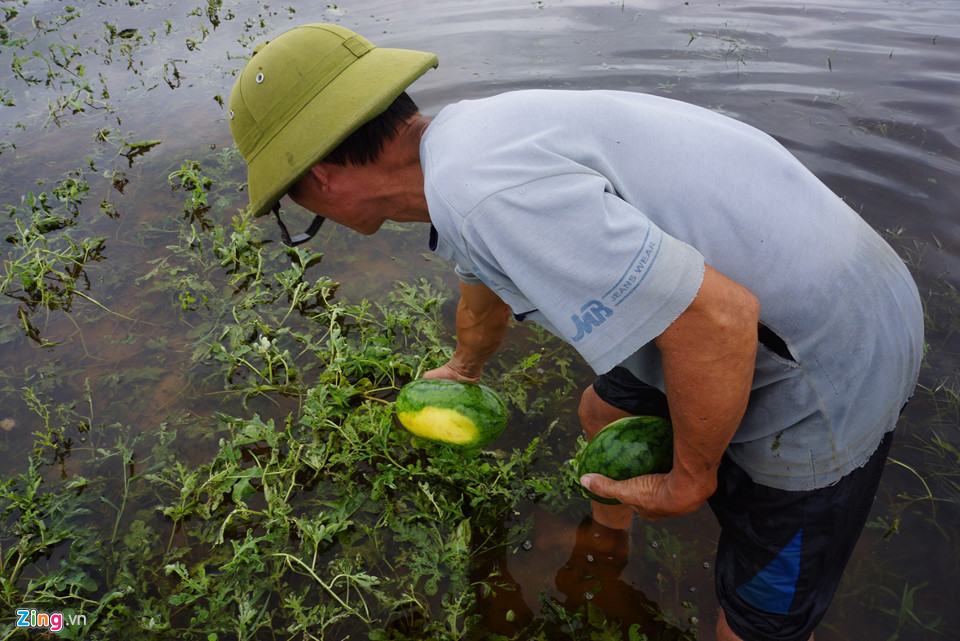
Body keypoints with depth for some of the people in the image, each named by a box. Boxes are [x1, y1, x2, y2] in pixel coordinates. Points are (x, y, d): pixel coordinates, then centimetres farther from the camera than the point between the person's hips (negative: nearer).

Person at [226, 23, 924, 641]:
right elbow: (488, 286, 25)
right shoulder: (465, 137, 4)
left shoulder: (481, 189, -30)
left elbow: (717, 318, -32)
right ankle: (606, 548, 56)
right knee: (604, 413, 28)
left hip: (827, 366, -9)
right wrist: (463, 370, 46)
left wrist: (688, 482, -13)